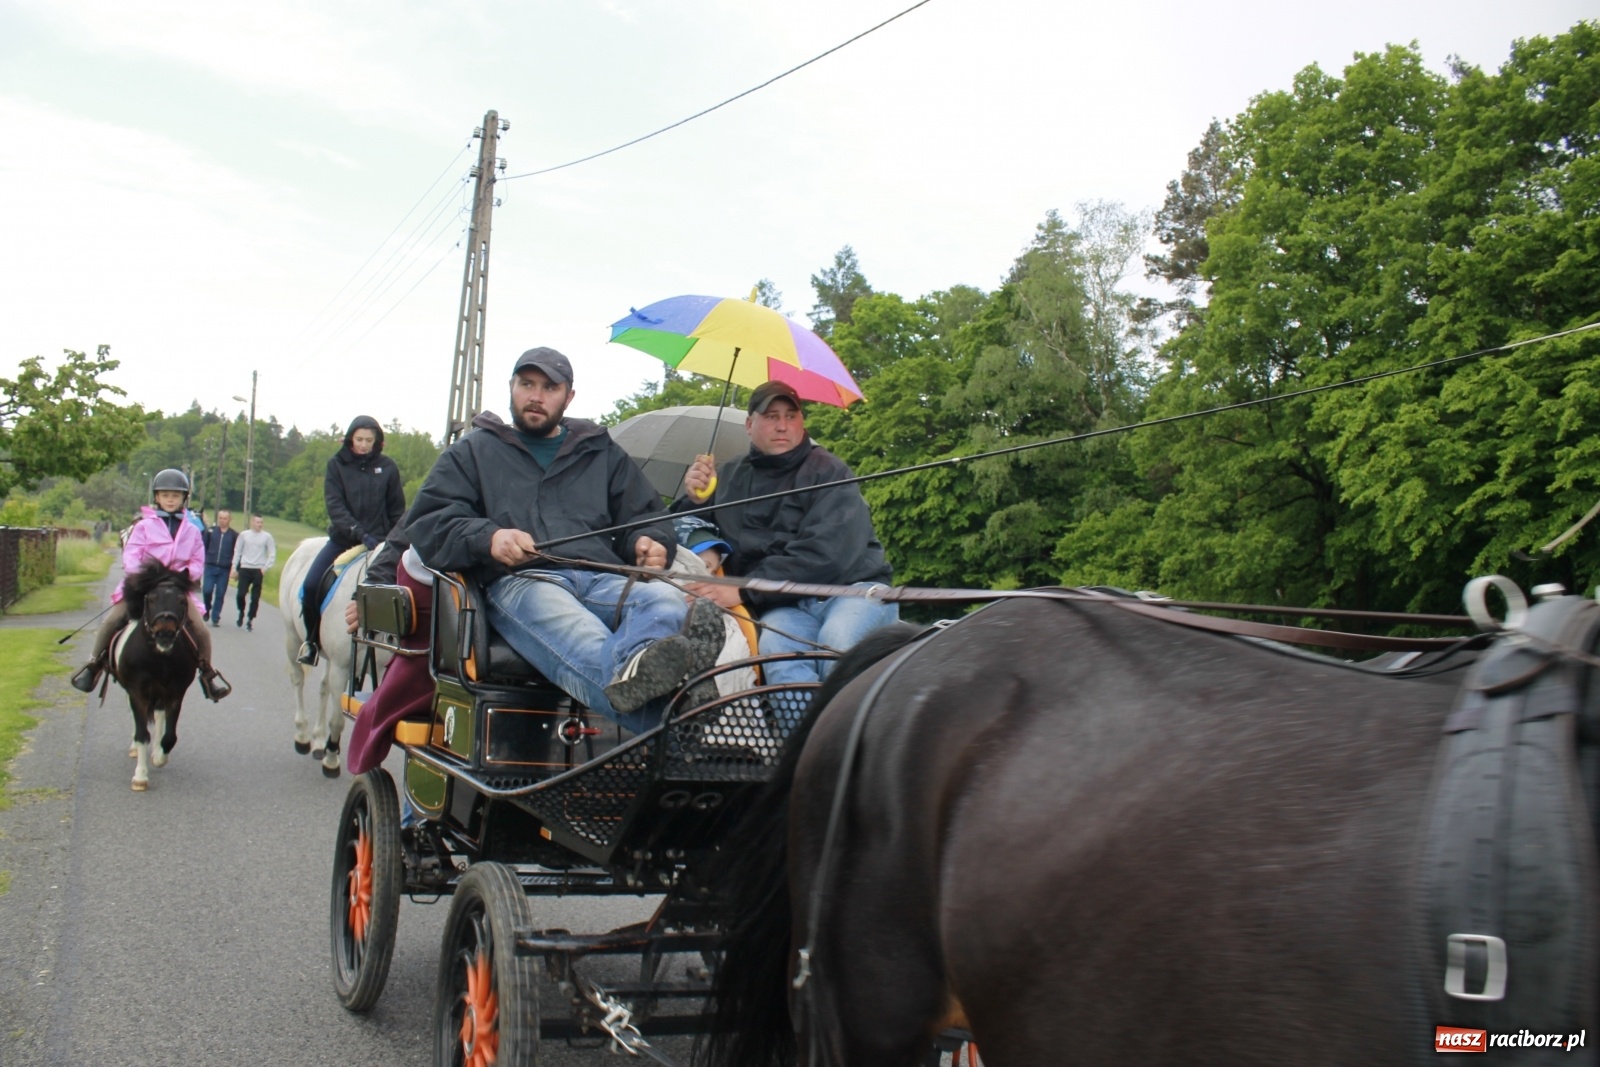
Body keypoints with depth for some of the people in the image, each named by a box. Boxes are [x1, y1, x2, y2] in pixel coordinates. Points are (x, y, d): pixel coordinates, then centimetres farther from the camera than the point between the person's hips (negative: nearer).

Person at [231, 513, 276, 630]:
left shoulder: (267, 537, 1)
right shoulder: (244, 535, 5)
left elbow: (272, 554, 2)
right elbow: (237, 552, 9)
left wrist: (266, 567, -8)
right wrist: (234, 568, 5)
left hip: (258, 570, -1)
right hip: (245, 569, 1)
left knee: (255, 597, 0)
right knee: (240, 594, -4)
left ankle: (250, 619, 11)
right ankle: (241, 614, 20)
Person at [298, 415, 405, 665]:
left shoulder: (387, 467, 2)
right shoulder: (337, 465, 0)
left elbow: (397, 510, 7)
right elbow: (335, 506, -11)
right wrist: (359, 533, -25)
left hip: (378, 541, 0)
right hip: (343, 539, 0)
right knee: (311, 585, -15)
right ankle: (312, 639, 6)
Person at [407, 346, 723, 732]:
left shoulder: (603, 453, 32)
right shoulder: (473, 451, 24)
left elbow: (646, 516, 33)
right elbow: (427, 522, 13)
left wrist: (649, 541, 5)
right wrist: (487, 537, -10)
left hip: (602, 578, 3)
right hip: (518, 581, -3)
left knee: (665, 599, -35)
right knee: (568, 626, -42)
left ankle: (635, 672, -71)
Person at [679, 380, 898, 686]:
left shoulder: (827, 470, -1)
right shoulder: (730, 476, 15)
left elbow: (824, 553, -16)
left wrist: (744, 589, -19)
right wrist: (695, 499, -1)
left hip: (853, 589, -2)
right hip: (785, 605, 3)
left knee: (838, 641, -37)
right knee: (775, 647, -33)